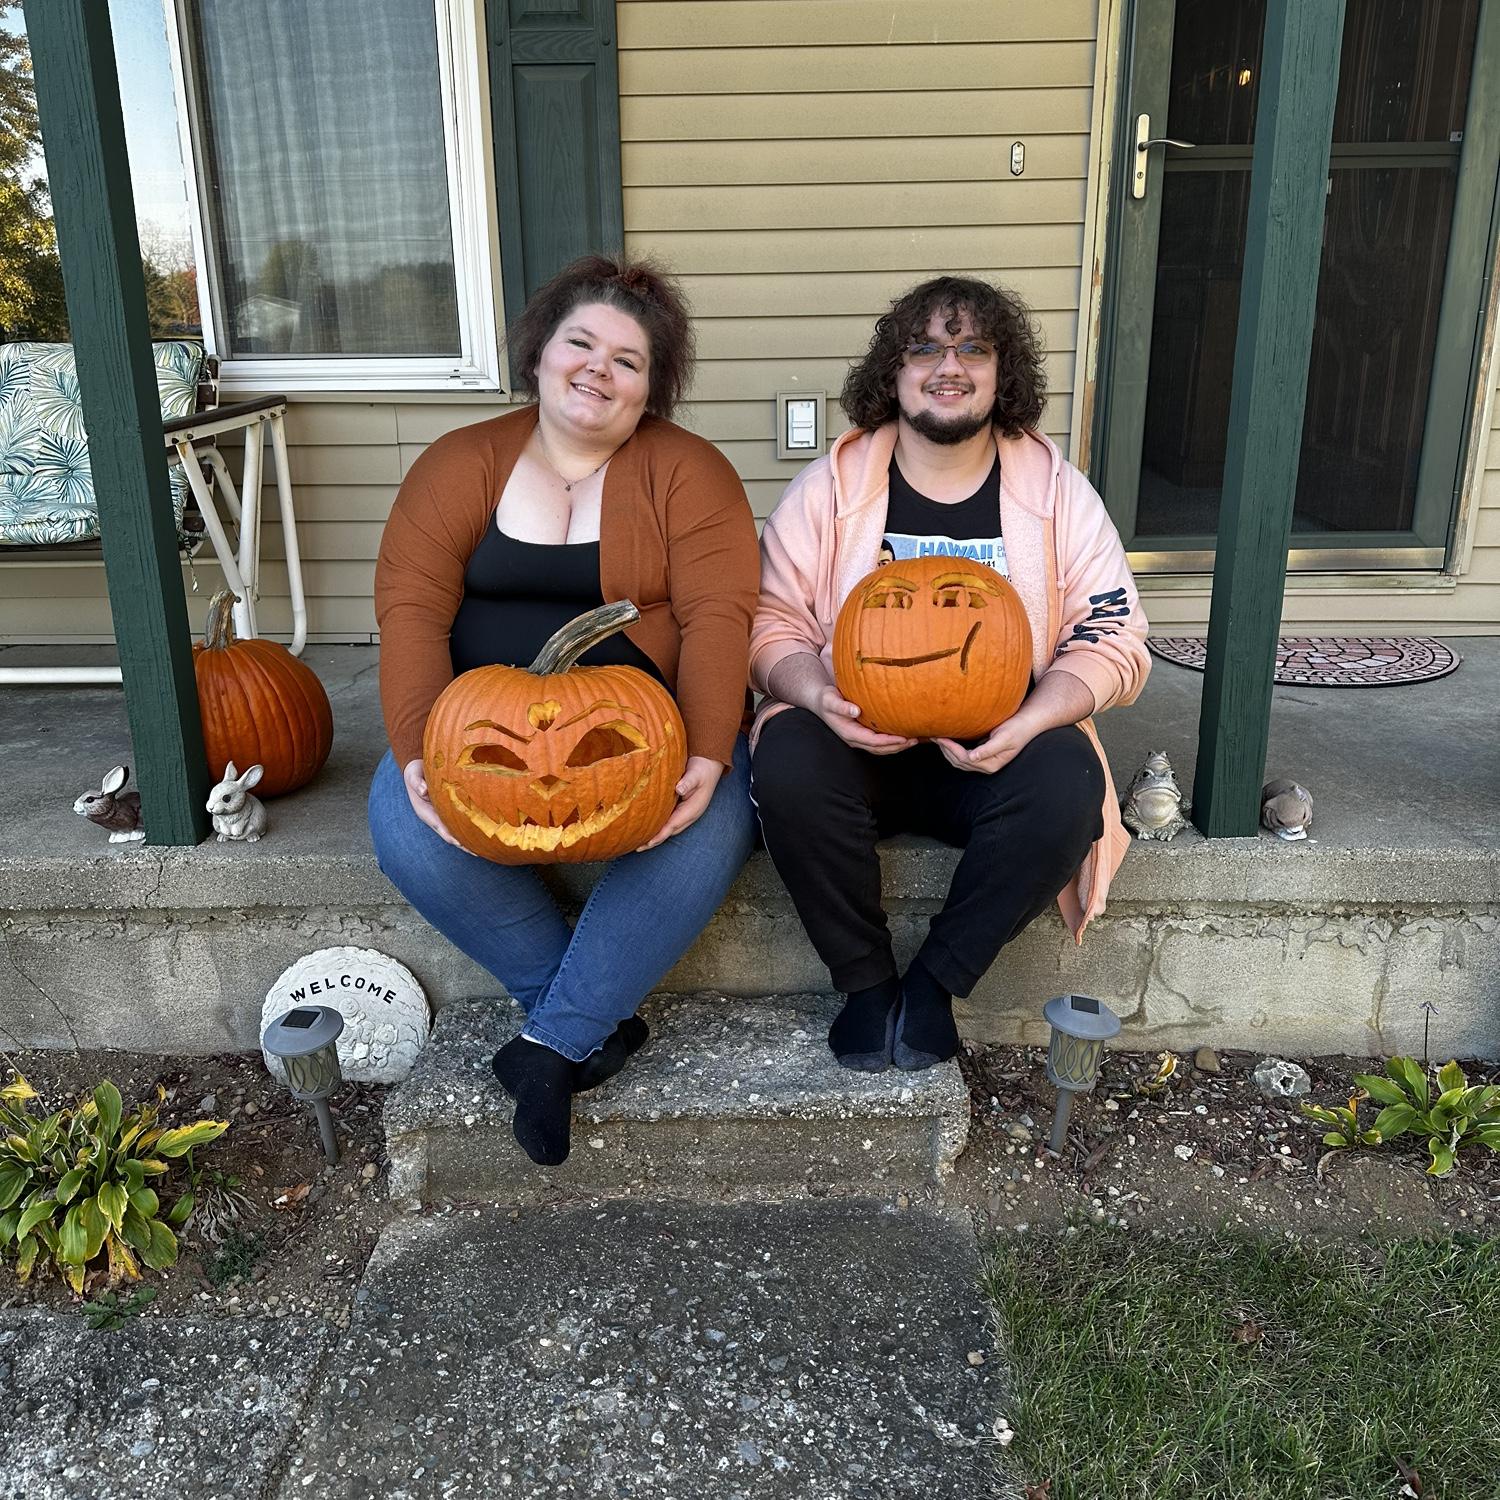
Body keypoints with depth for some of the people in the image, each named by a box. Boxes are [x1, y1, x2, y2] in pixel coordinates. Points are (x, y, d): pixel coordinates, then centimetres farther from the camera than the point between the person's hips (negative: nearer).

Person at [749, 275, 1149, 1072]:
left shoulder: (1057, 490, 3)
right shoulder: (828, 486, 2)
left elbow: (1112, 638, 0)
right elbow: (773, 621, 3)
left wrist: (1028, 722, -19)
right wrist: (818, 697, -20)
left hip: (998, 747, 1)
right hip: (858, 740, 0)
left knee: (1067, 784, -31)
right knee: (788, 765, -32)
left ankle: (935, 980, -9)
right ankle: (865, 979, -8)